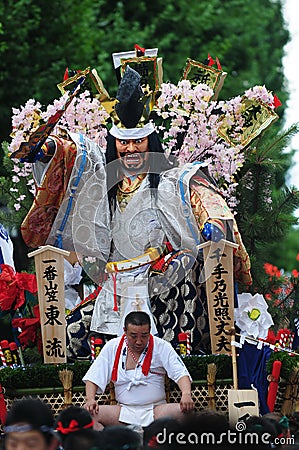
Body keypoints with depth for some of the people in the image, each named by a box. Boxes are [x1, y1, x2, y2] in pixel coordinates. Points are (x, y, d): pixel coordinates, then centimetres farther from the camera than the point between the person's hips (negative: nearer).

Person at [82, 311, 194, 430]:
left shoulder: (161, 347, 1)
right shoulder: (112, 347, 5)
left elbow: (181, 373, -6)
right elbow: (93, 377, 7)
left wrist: (186, 394, -28)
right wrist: (90, 399, -14)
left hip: (155, 411, -1)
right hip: (123, 410, 1)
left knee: (185, 411, -32)